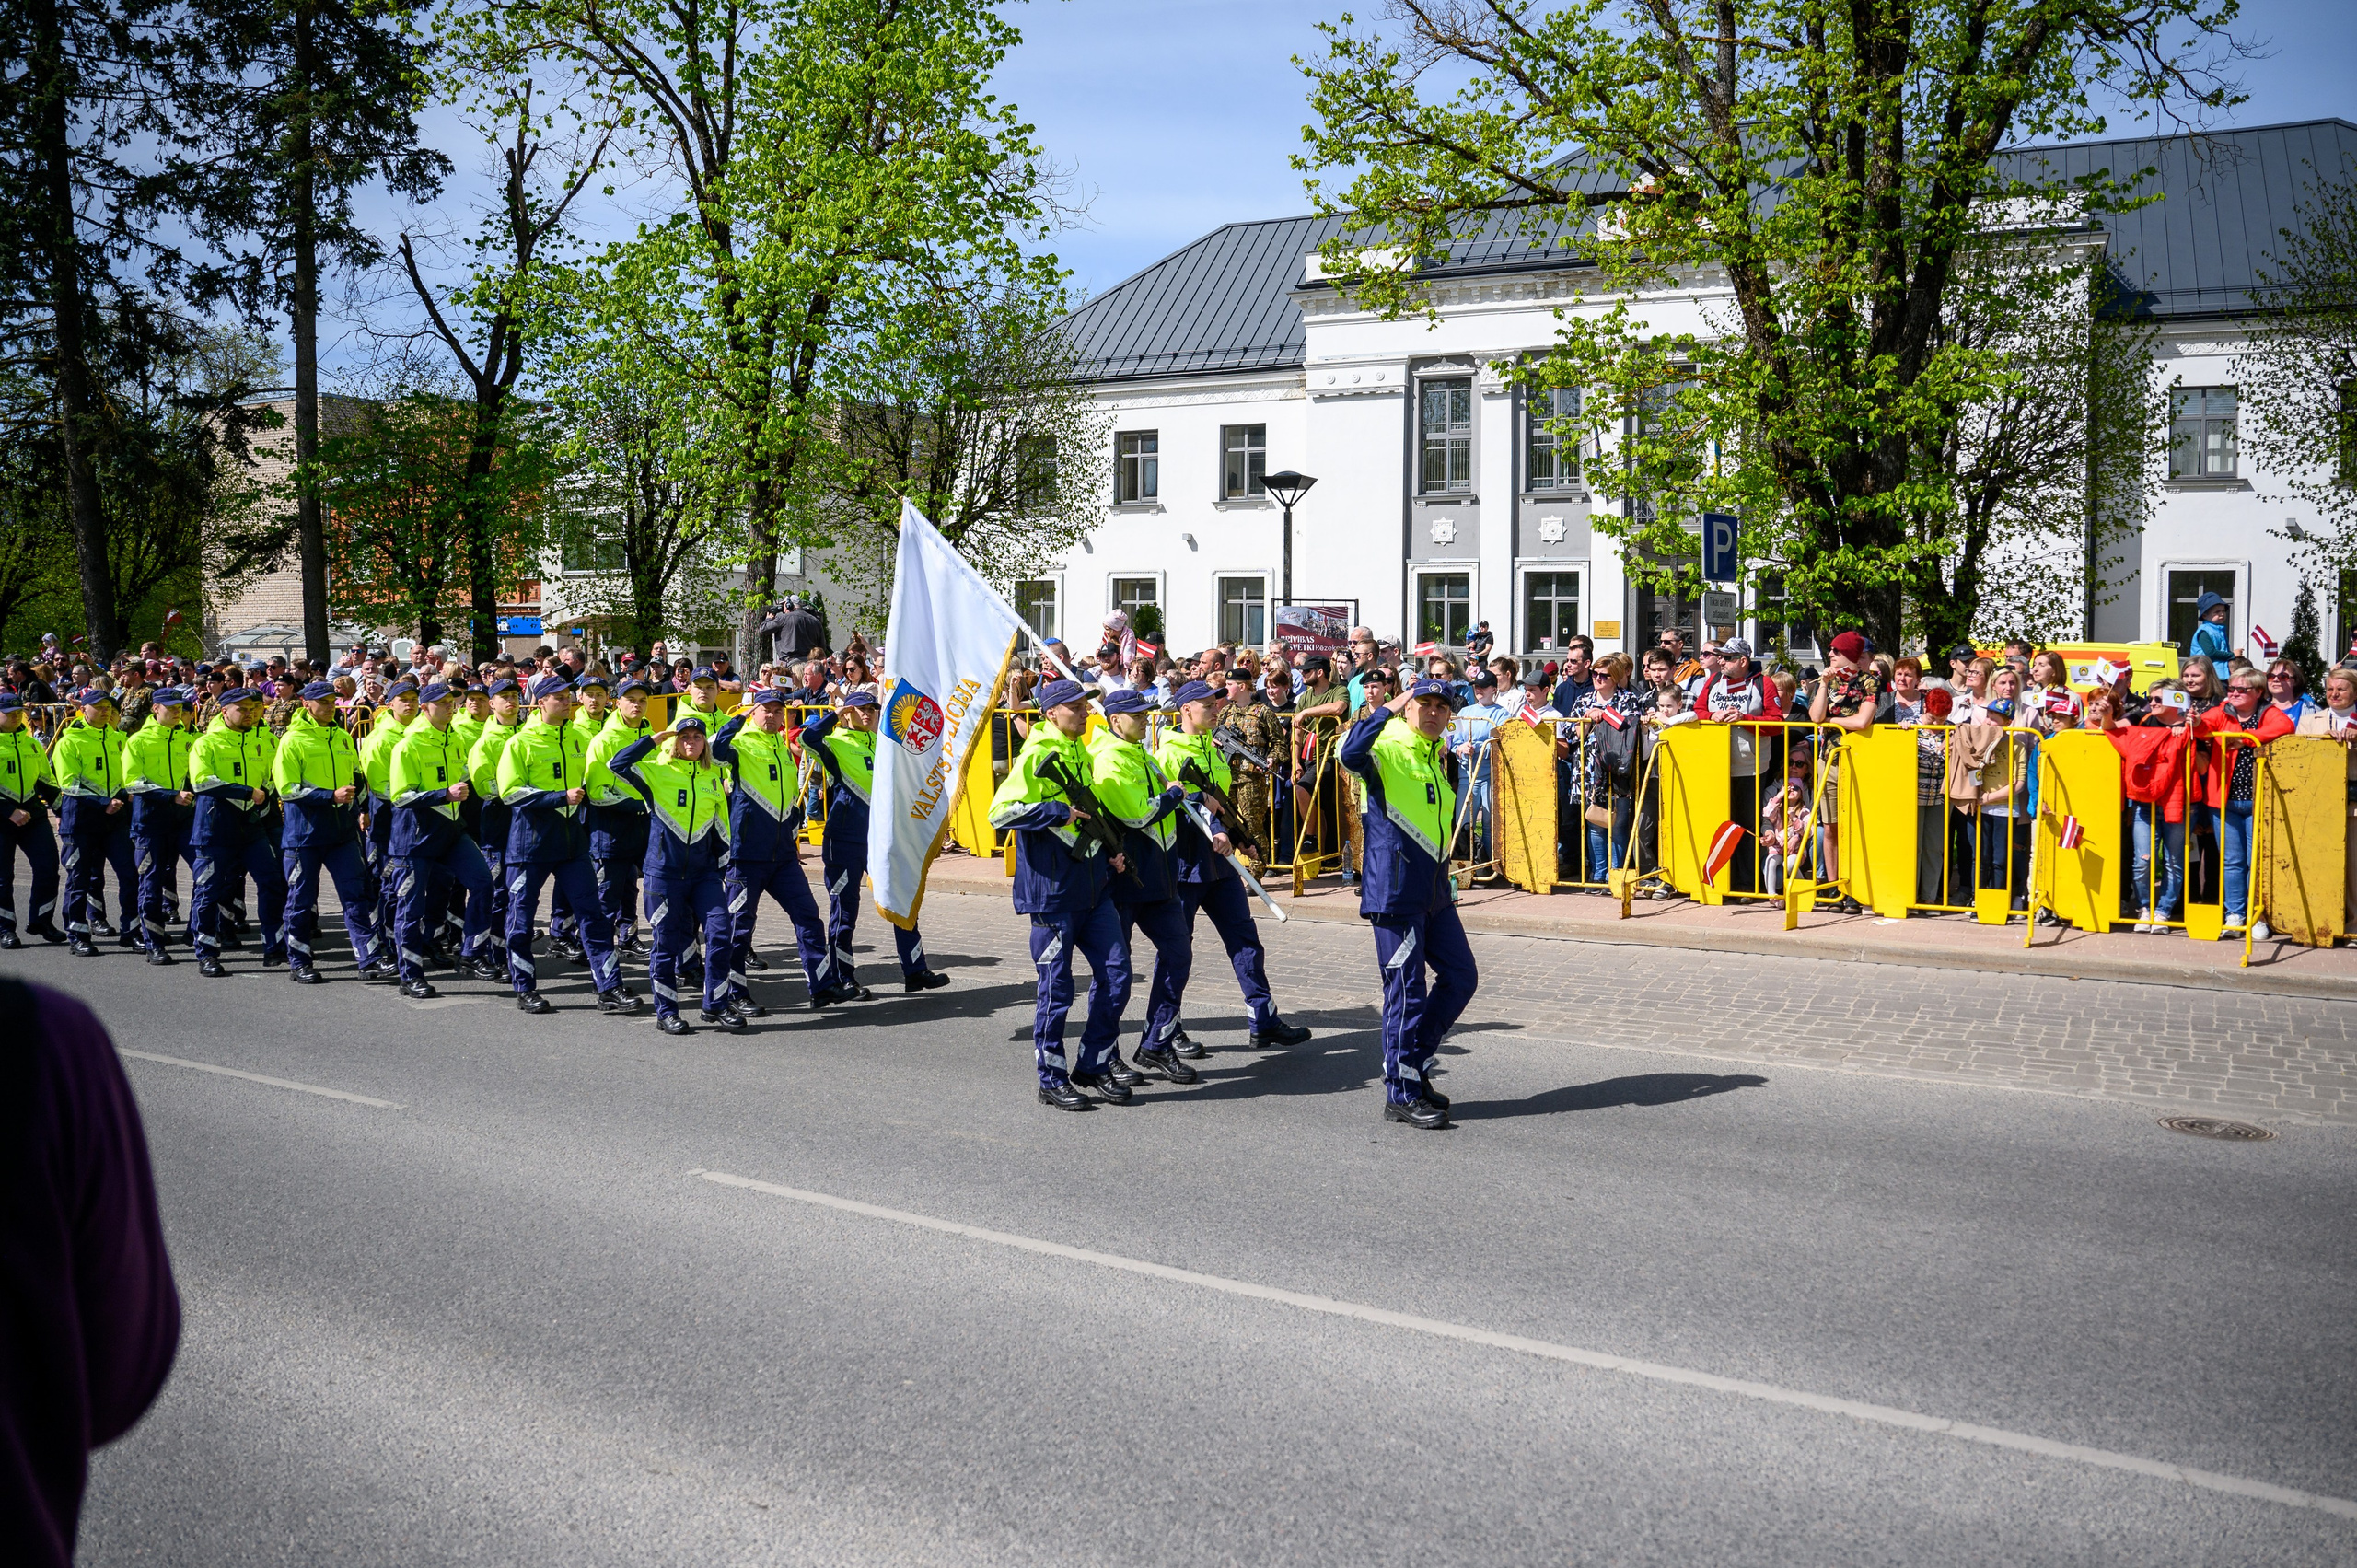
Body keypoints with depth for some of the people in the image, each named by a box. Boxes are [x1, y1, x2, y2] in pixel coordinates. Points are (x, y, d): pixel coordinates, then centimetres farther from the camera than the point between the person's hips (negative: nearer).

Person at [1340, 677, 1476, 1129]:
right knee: (1406, 989, -5)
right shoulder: (1387, 749, -9)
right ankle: (1401, 1095, 4)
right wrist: (1387, 710, -28)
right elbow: (1351, 754, -34)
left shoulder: (1440, 758, 17)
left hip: (1434, 889, 9)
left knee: (1461, 976, 10)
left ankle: (1414, 1066, 24)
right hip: (1394, 889, -9)